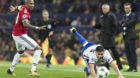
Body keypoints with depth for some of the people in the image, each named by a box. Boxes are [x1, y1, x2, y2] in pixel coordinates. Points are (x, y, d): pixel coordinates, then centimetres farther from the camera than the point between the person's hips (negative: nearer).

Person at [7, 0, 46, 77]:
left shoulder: (23, 7, 4)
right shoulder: (25, 12, -25)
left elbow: (19, 7, 28)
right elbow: (25, 24, -41)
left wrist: (15, 8, 47)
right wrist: (37, 28, -48)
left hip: (15, 35, 10)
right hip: (21, 35, -10)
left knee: (20, 52, 33)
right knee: (38, 49, -13)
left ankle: (11, 70, 42)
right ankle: (33, 70, -20)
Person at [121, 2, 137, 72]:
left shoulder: (133, 15, -5)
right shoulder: (124, 16, 19)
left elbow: (130, 23, -16)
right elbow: (122, 24, 12)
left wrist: (124, 25, -5)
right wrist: (124, 26, -7)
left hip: (131, 36, -8)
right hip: (125, 36, 8)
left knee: (132, 52, -8)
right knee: (127, 52, 7)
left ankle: (134, 67, -8)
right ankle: (131, 67, 11)